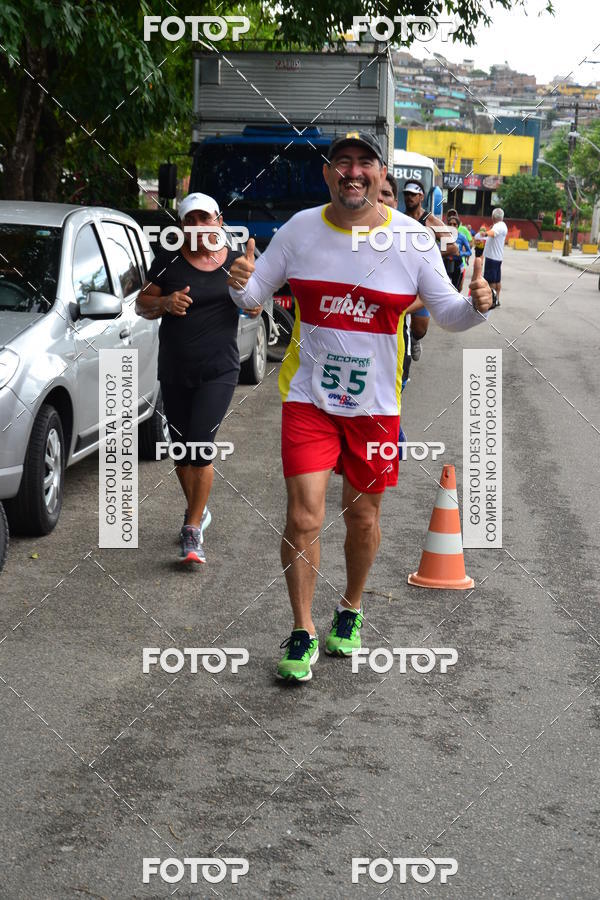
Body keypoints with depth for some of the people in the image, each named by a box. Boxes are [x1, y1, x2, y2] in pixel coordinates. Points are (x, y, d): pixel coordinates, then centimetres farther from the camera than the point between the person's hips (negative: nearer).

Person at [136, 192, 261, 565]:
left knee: (200, 447, -14)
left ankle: (193, 529, -6)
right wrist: (164, 303, -16)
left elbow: (254, 310, 9)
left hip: (219, 370, -2)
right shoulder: (169, 261, 1)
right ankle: (199, 510, 35)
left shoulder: (236, 262, 2)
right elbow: (142, 306, 5)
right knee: (182, 450, 11)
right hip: (174, 371, 2)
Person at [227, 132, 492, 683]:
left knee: (363, 517, 12)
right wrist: (240, 283, -16)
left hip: (375, 403, 0)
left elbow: (448, 314, 1)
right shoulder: (300, 229, -1)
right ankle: (303, 632, 9)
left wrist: (476, 306, -21)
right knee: (303, 517, -8)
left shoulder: (411, 238, -4)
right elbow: (254, 294, 7)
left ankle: (351, 610, 38)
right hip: (308, 395, 0)